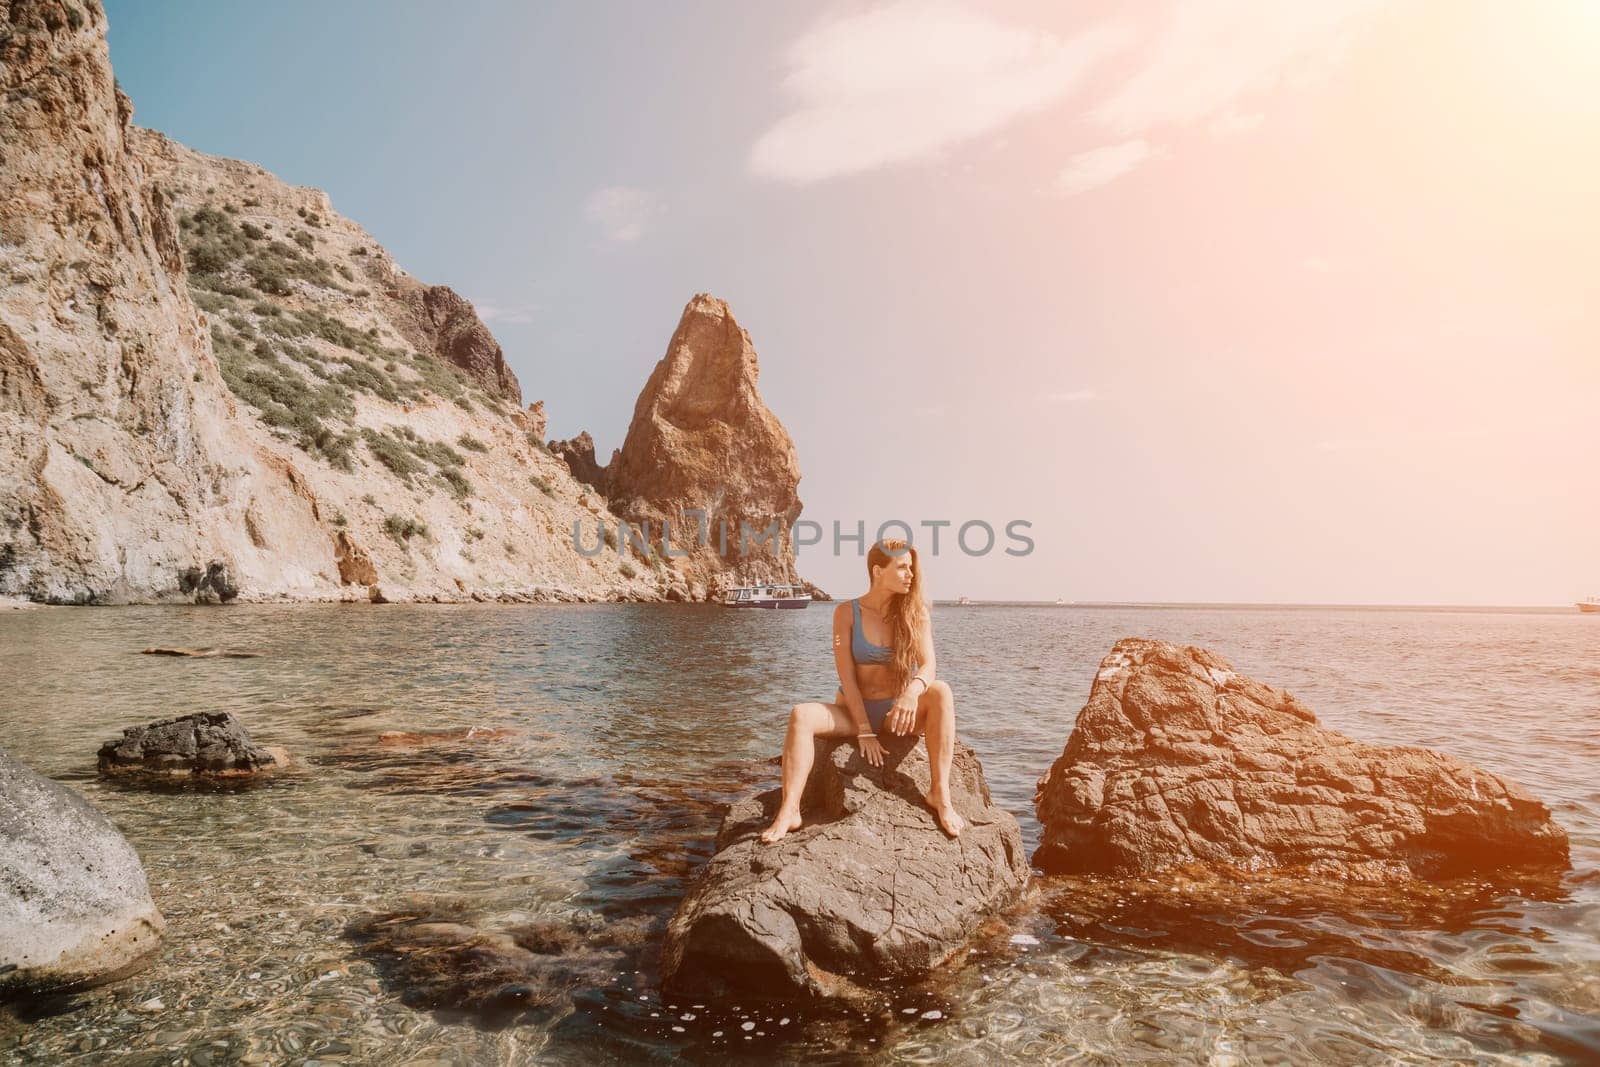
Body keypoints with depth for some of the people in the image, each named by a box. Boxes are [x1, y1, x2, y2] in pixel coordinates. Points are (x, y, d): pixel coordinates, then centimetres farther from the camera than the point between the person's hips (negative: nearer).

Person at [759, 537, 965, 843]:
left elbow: (928, 665, -14)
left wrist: (913, 690, -38)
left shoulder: (916, 612, -1)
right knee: (801, 715, -29)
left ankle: (940, 794, -31)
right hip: (853, 712, 0)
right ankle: (788, 812, -34)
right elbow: (847, 676, -11)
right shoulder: (847, 613, -4)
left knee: (940, 691, -30)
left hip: (899, 713, 1)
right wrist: (864, 730, -19)